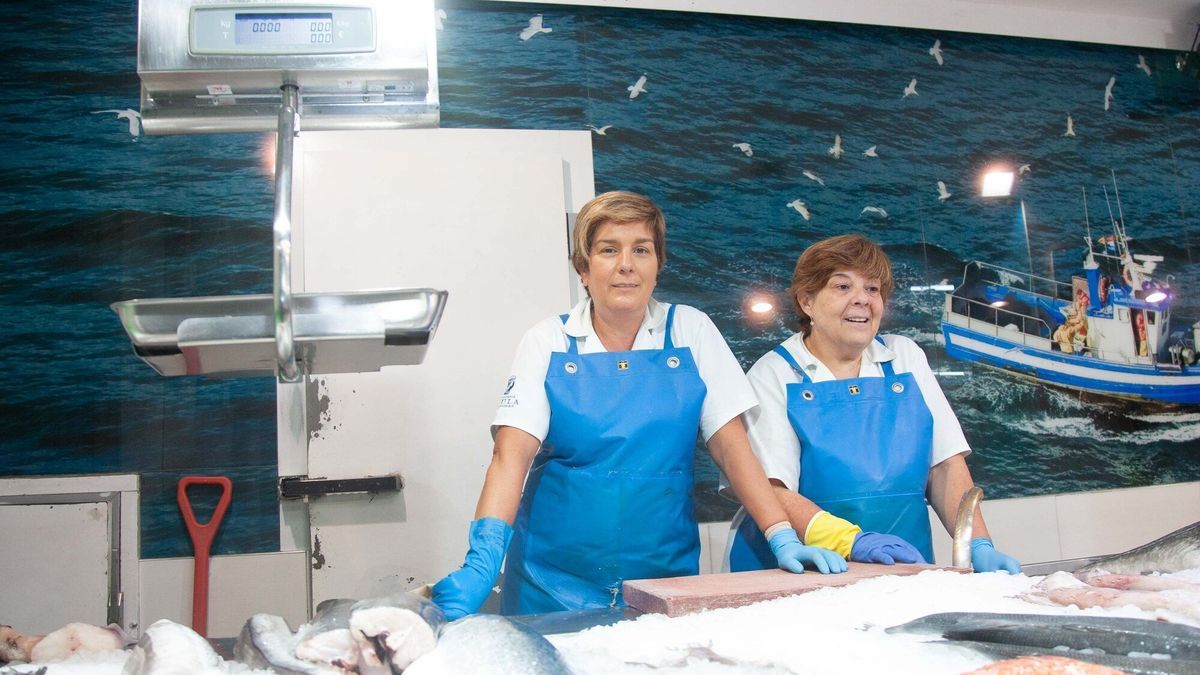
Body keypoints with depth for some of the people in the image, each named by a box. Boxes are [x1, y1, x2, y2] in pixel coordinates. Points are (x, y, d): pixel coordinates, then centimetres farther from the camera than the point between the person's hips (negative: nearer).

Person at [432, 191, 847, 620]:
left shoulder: (691, 331, 1)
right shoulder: (548, 342, -2)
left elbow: (731, 445, -2)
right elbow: (511, 455, -12)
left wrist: (783, 538, -13)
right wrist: (483, 561, -26)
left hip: (666, 573, 1)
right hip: (556, 583, 0)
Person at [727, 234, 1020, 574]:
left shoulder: (905, 357, 11)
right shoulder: (774, 374, -1)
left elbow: (945, 466, 8)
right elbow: (772, 490, -12)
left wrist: (978, 545, -6)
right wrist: (851, 541, -25)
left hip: (904, 575, 2)